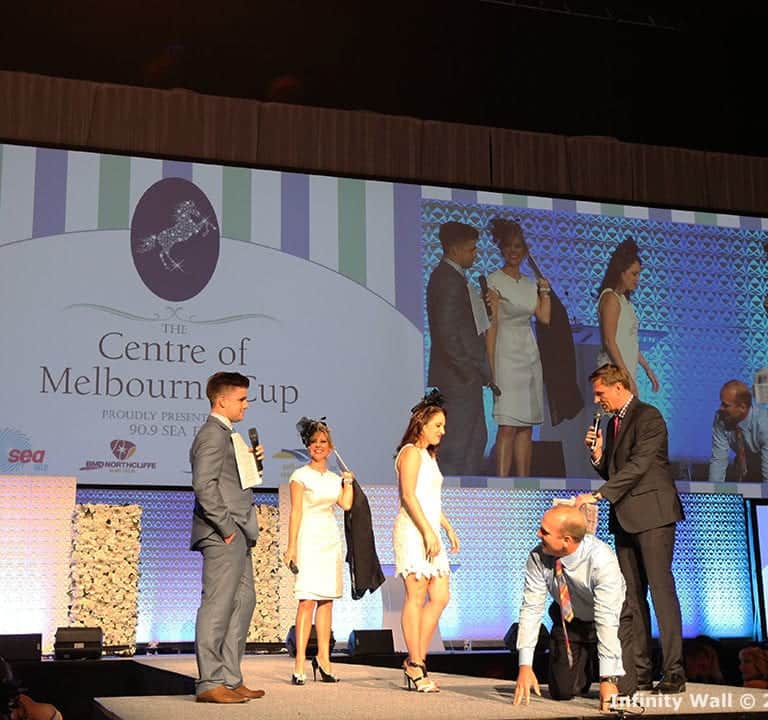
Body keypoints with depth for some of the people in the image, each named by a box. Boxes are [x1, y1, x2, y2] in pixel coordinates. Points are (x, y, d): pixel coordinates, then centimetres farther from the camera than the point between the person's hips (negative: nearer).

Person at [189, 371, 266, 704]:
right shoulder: (212, 434, -11)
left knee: (243, 601, 14)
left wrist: (251, 461, 9)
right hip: (223, 537, -11)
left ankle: (230, 679, 19)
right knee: (217, 606, -7)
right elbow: (204, 485, -21)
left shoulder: (224, 434, 21)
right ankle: (210, 683, -3)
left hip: (236, 537, 11)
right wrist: (226, 527, -20)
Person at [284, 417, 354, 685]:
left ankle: (323, 658, 11)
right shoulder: (300, 476, 1)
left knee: (327, 600, 5)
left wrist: (348, 482, 7)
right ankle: (300, 664, -13)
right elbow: (295, 512, -5)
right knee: (308, 600, -12)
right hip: (309, 539, -6)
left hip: (331, 540, 6)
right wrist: (291, 547, -10)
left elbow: (346, 504, 2)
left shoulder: (334, 478, 16)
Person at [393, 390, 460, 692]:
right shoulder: (411, 452, -5)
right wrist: (428, 531, -19)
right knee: (416, 597, -8)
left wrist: (448, 528, 20)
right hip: (413, 531, -9)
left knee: (440, 597, 5)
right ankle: (416, 666, -4)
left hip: (430, 533, 9)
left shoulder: (428, 455, 23)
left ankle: (415, 660, 10)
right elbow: (408, 495, -15)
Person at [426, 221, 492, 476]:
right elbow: (447, 332, -23)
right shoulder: (448, 280, -17)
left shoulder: (452, 276, 14)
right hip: (459, 378, -11)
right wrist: (469, 371, -18)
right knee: (457, 444, -3)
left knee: (476, 438, 18)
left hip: (466, 377, 11)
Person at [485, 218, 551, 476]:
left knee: (527, 425, 6)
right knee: (508, 425, -13)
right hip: (507, 355, -7)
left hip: (530, 355, 7)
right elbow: (491, 326, -10)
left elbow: (544, 317, 7)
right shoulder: (494, 281, -4)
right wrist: (492, 367, -15)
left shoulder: (529, 284, 15)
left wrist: (544, 290, 9)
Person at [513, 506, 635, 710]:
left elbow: (607, 619, -37)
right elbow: (531, 608, -22)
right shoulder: (538, 557, -25)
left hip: (612, 619, -3)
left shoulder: (601, 560, -36)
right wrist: (525, 666, -28)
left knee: (619, 690, -15)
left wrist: (608, 679, -39)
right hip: (568, 620, 3)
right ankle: (583, 661, 29)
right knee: (561, 691, -3)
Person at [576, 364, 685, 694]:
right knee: (632, 596, 7)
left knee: (661, 590, -10)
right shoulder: (613, 423, 19)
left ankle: (673, 673, -7)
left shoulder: (648, 417, -9)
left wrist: (598, 495, -22)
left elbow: (638, 466, -19)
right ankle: (640, 672, 11)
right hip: (625, 518, 9)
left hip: (652, 515, -9)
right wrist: (598, 454, 3)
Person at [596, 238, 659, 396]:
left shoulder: (623, 299, 18)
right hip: (615, 371, -9)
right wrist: (627, 377, -19)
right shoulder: (610, 298, -10)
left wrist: (647, 368, 21)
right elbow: (609, 341, -17)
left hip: (627, 369, 9)